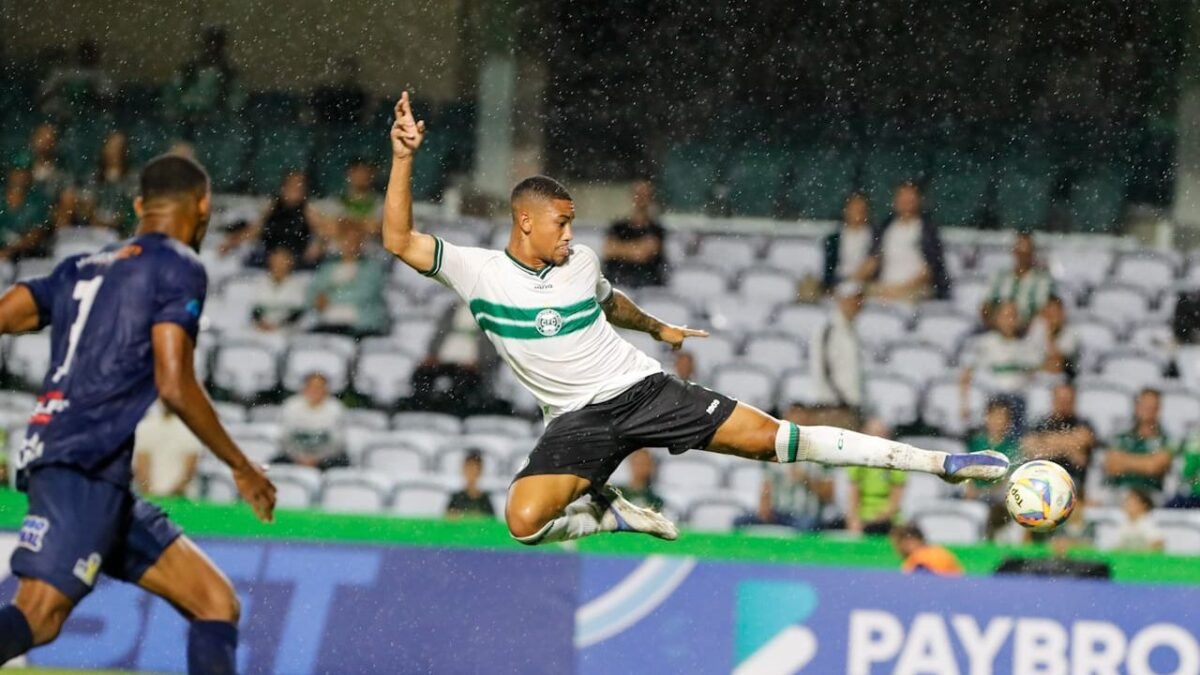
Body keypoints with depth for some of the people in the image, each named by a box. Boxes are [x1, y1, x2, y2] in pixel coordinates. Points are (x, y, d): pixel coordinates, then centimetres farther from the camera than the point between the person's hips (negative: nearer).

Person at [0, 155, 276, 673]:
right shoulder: (178, 266, 1)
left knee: (216, 604, 7)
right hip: (84, 464, -9)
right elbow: (174, 385, -8)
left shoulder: (82, 267, 23)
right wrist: (241, 466, 1)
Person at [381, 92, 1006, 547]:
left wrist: (660, 329, 45)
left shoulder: (581, 262, 6)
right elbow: (400, 241, -18)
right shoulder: (478, 271, -7)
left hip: (644, 390, 2)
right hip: (578, 418, -2)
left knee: (767, 435, -9)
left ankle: (939, 463, -8)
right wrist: (404, 158, -26)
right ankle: (611, 515, 0)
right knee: (525, 521, -30)